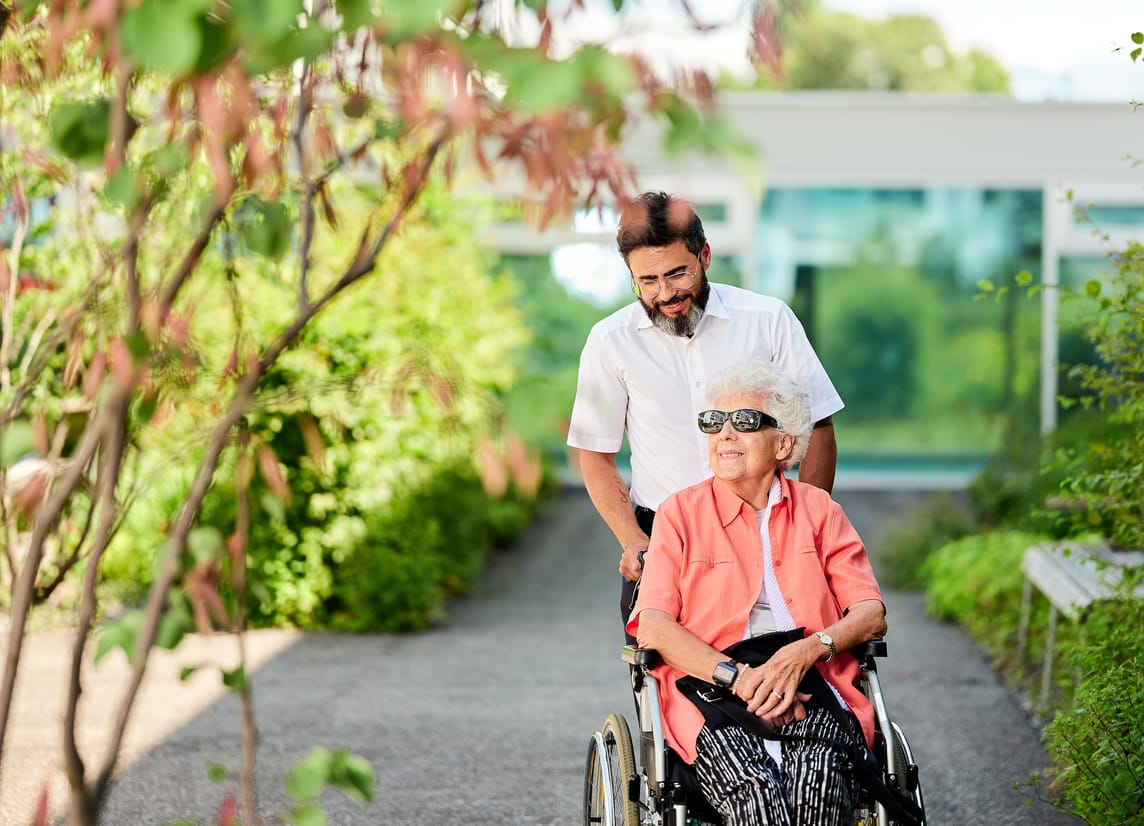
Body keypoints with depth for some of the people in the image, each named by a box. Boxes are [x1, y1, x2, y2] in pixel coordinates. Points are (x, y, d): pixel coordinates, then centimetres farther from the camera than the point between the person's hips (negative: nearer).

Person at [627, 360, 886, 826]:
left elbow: (872, 614, 10)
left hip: (810, 688, 1)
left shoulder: (818, 511, 19)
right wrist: (738, 676, -13)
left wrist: (809, 649, -11)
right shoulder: (680, 513, 13)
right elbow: (652, 626, 1)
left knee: (816, 783, -34)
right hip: (711, 690, -1)